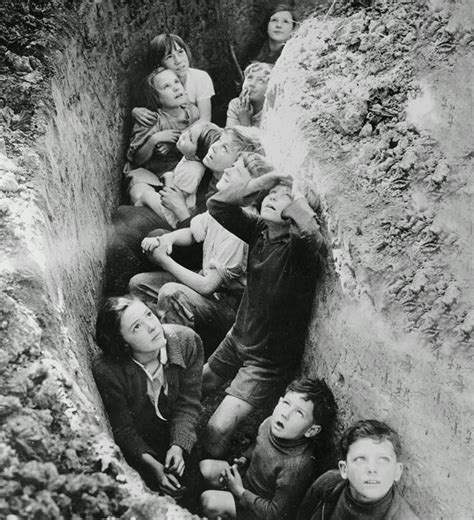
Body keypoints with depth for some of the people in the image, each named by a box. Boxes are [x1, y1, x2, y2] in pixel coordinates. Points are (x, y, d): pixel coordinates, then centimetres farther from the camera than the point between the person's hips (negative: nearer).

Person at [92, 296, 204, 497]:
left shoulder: (187, 341, -21)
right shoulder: (106, 371, -29)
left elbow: (188, 403, -13)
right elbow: (123, 429, -16)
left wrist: (178, 446, -27)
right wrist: (153, 464, -27)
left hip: (178, 436, 3)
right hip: (137, 448, -3)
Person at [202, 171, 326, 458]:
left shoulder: (298, 246, -25)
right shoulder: (259, 229, -5)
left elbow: (313, 236, -49)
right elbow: (217, 204, -8)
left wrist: (296, 196, -31)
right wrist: (259, 183, -18)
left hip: (270, 359, -7)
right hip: (238, 338, 7)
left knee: (218, 430, -14)